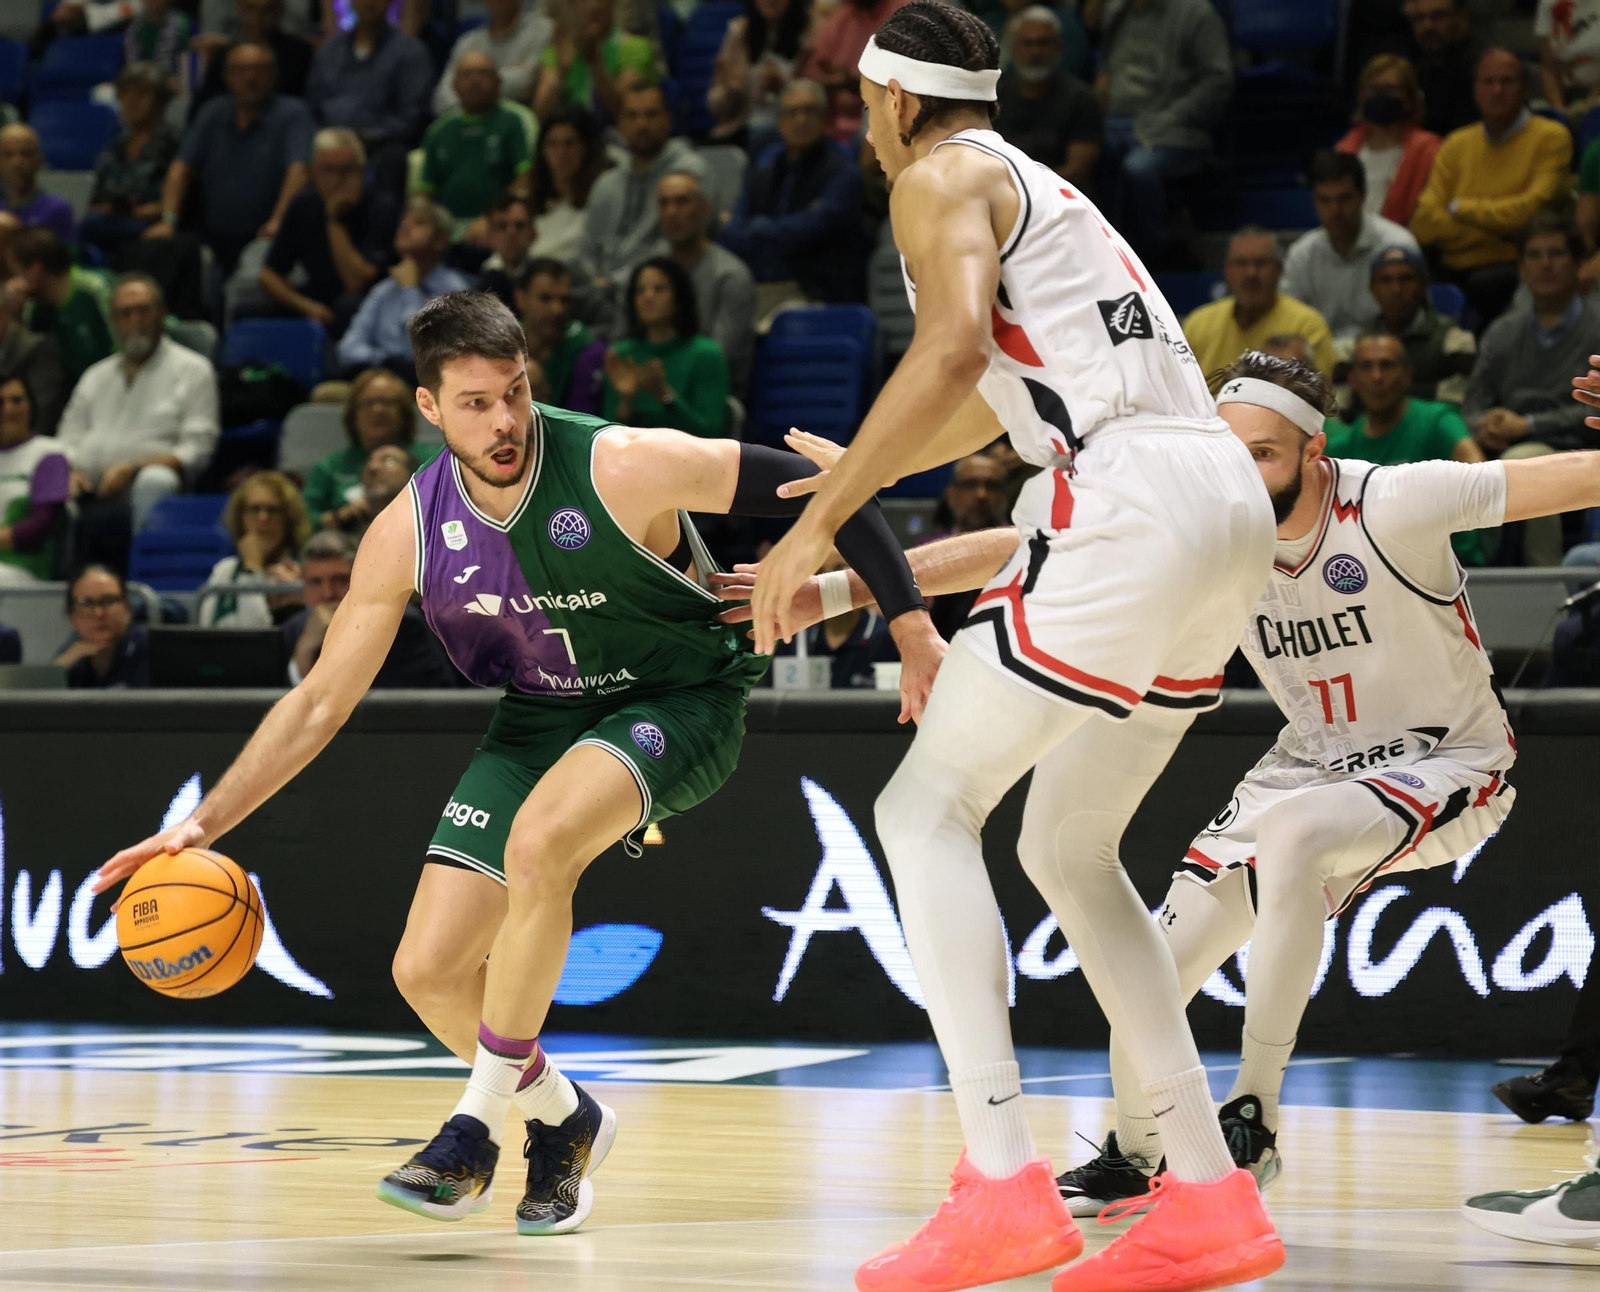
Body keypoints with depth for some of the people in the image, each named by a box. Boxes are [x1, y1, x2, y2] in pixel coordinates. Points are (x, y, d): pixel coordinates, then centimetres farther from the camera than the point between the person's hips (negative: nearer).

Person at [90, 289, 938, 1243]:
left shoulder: (625, 468, -26)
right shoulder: (409, 533, -12)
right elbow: (321, 701, -4)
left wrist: (910, 618, -20)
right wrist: (204, 824, -12)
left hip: (678, 705, -5)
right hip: (539, 721, 5)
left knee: (537, 845, -34)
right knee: (429, 971, -5)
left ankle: (481, 1125, -18)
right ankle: (564, 1118, 25)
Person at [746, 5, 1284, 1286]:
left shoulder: (942, 178, 3)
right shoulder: (1036, 187, 31)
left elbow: (956, 349, -17)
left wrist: (820, 523, -16)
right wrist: (855, 470, 56)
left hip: (1132, 500, -9)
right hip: (1230, 503, 9)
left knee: (927, 810, -5)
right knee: (1070, 848, 17)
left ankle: (1004, 1184, -16)